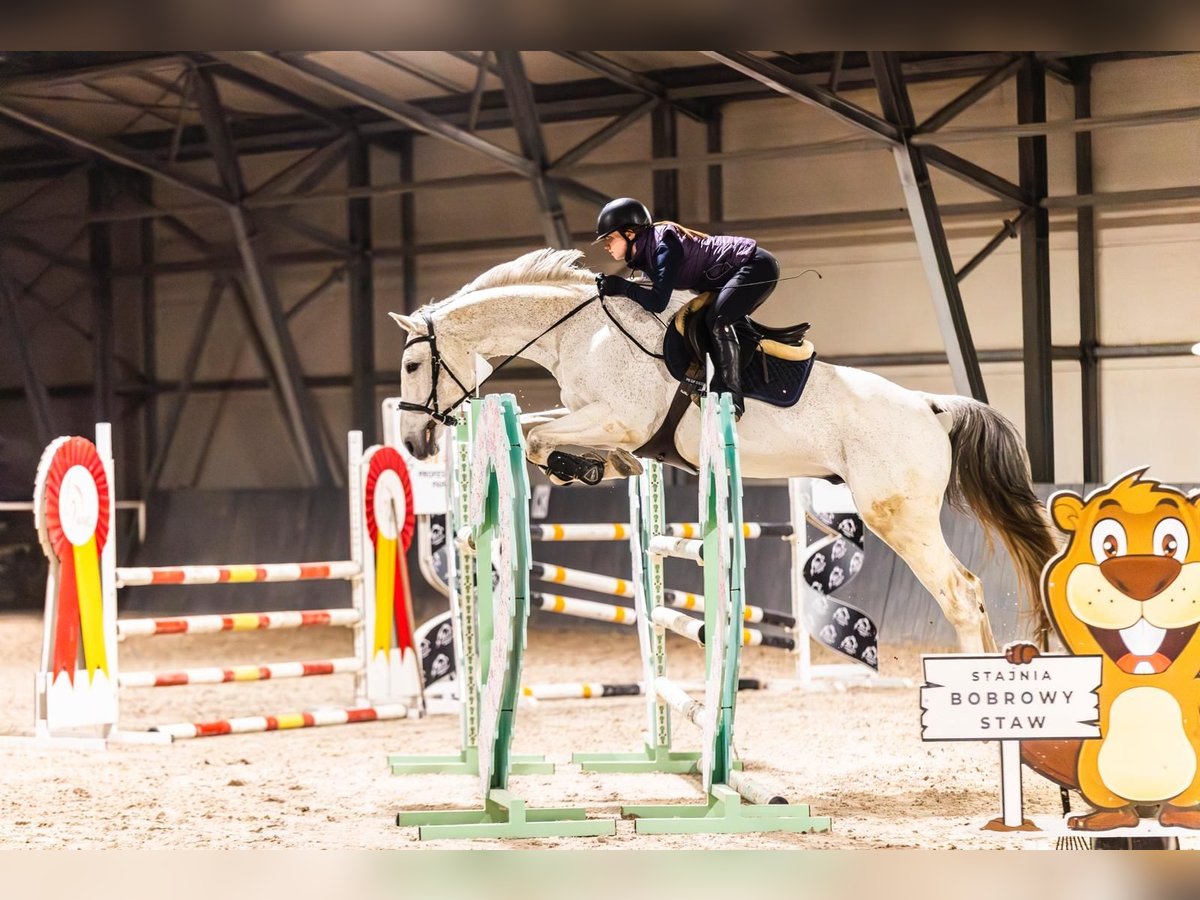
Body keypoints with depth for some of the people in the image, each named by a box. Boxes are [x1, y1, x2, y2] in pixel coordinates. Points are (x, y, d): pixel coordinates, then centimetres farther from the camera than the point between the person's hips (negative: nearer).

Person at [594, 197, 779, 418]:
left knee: (717, 320, -25)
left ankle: (733, 398, -25)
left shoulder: (664, 248, -24)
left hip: (758, 266, -11)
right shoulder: (645, 253, 6)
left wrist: (622, 286, -24)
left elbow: (657, 302, -31)